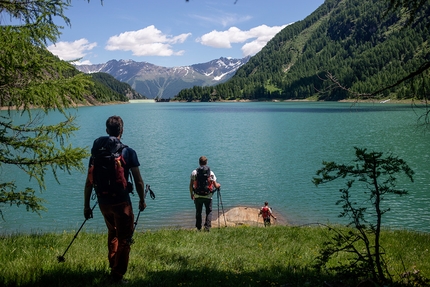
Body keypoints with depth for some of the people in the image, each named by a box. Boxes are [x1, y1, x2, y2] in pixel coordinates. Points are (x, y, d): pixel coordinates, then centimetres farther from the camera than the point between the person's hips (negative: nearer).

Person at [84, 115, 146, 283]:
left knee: (113, 233, 27)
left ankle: (112, 267, 38)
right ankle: (117, 276, 8)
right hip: (121, 202, -5)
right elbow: (138, 181, -9)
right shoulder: (128, 152, -9)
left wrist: (86, 205, 8)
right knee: (124, 239, 7)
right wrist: (142, 200, 6)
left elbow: (89, 180, 1)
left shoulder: (97, 150, 2)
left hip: (103, 202, 5)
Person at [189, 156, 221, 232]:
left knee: (198, 212, 15)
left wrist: (191, 194, 14)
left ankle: (198, 228, 17)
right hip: (208, 196, -1)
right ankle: (207, 227, 0)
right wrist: (219, 185, 21)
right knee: (209, 211, 13)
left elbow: (191, 185, -1)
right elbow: (215, 186, -3)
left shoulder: (194, 172, -2)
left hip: (197, 196, 1)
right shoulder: (211, 173, -3)